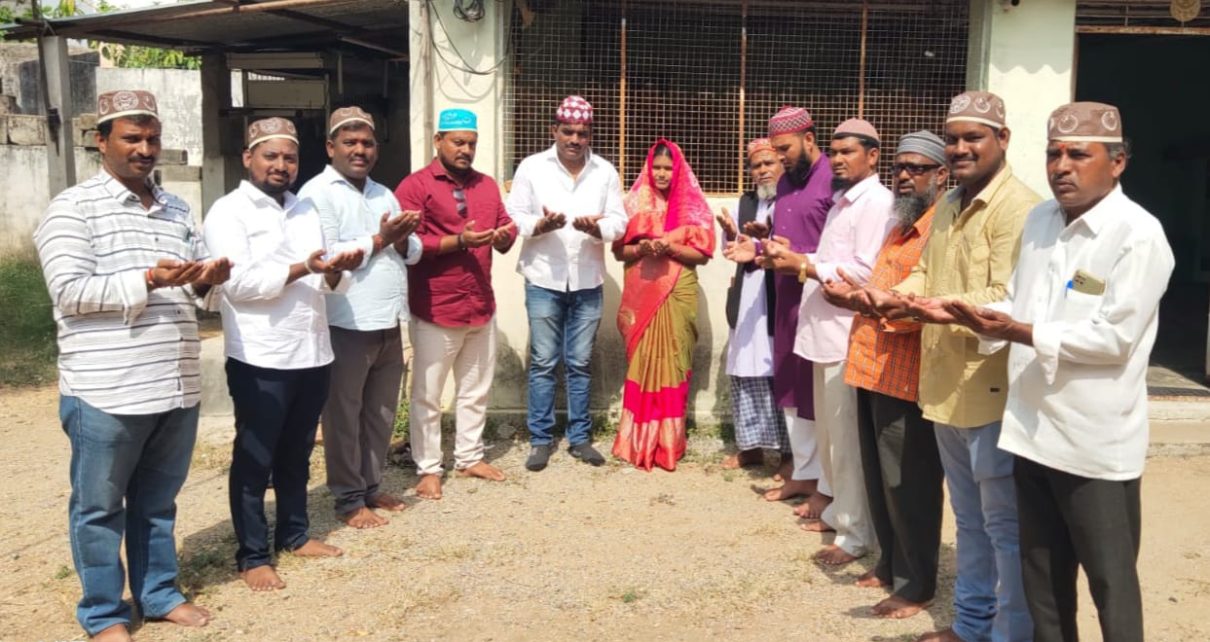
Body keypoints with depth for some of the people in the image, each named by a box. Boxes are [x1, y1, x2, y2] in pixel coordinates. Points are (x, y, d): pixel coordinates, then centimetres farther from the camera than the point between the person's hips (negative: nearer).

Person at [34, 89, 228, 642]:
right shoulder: (72, 208, -5)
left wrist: (207, 279, -6)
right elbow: (69, 291, -14)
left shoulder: (176, 209, 14)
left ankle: (159, 593, 32)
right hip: (106, 391, -5)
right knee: (99, 507, 9)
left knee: (158, 501, 17)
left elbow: (196, 284, 17)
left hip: (176, 386, 6)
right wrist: (147, 281, -23)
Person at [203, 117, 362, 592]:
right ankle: (252, 555, 16)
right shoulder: (228, 212, -6)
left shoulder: (307, 210, 15)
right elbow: (238, 282, -18)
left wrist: (336, 271, -10)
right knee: (254, 459, 5)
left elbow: (330, 281, 12)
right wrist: (302, 270, -25)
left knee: (297, 453, 17)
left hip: (313, 353, 6)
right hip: (260, 359, -6)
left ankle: (294, 534, 32)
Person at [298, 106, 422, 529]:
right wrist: (378, 240, -15)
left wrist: (401, 240, -8)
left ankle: (372, 486, 29)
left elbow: (413, 252, 14)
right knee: (344, 415, 4)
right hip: (346, 325, -7)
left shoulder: (384, 193, 16)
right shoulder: (318, 193, -7)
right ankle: (349, 499, 15)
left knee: (381, 413, 15)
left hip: (388, 323, 7)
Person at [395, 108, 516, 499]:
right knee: (427, 395, 4)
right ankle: (428, 469, 16)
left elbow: (506, 227, 13)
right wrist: (458, 241, -22)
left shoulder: (487, 185, 12)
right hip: (435, 311, -6)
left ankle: (469, 458, 30)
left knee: (476, 390, 16)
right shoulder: (415, 186, -9)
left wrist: (504, 236, -11)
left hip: (482, 307, 6)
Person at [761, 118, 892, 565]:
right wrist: (794, 259, 3)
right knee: (829, 428, 17)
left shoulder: (876, 202, -11)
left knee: (847, 435, -5)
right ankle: (834, 503, 31)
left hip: (848, 332, -9)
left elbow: (864, 272, -20)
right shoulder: (843, 199, 18)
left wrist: (802, 265, -17)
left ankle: (856, 533, 4)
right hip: (825, 328, 9)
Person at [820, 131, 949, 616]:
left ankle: (916, 585, 15)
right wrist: (858, 295, 12)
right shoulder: (902, 223, 20)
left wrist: (861, 302, -26)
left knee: (907, 484, 1)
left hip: (905, 374, -9)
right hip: (874, 367, 9)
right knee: (879, 478, 17)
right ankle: (889, 565, 32)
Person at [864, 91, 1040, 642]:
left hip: (991, 388, -9)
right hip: (945, 385, 9)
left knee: (1005, 524, 3)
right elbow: (926, 274, 16)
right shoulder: (947, 206, 14)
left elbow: (1007, 298, -23)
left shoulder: (1018, 207, -15)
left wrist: (945, 309, -37)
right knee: (968, 518, 21)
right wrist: (892, 297, -4)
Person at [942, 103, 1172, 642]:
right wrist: (986, 320, -6)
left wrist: (1025, 334, -22)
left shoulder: (1138, 235, -13)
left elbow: (1114, 337, -19)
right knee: (1041, 575, 19)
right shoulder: (1039, 220, 9)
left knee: (1110, 580, 8)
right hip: (1033, 429, 7)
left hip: (1096, 443, -7)